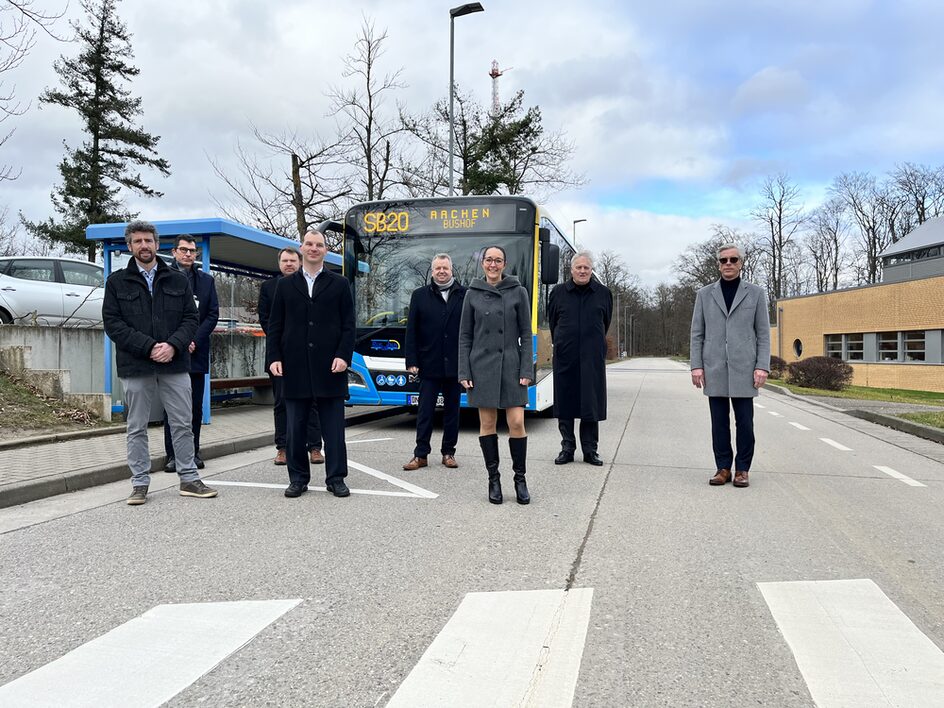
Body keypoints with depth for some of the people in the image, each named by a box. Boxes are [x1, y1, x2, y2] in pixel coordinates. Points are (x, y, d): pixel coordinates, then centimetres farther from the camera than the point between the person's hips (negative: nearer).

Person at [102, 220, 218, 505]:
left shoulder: (178, 280, 10)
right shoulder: (117, 282, 5)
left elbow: (191, 318, 5)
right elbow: (112, 323, -3)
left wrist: (173, 345, -13)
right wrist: (149, 347, -15)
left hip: (174, 363, 1)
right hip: (135, 365, -1)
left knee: (182, 425, 6)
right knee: (137, 428, 7)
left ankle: (189, 479, 16)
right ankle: (140, 483, 17)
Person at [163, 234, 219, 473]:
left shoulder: (206, 280, 12)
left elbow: (213, 314, 6)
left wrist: (195, 340, -7)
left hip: (196, 350, 3)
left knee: (196, 406, 5)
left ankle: (193, 452, 13)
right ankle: (172, 454, 6)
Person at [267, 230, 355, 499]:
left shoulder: (339, 284, 9)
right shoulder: (285, 285, 13)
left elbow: (348, 325, 3)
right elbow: (275, 326, 10)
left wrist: (343, 356, -9)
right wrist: (275, 357, -1)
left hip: (330, 367, -1)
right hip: (294, 368, 2)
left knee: (334, 428, 2)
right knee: (295, 428, 5)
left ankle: (336, 478, 11)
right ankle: (298, 478, 15)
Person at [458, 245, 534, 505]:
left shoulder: (518, 292, 3)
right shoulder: (473, 294, 6)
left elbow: (526, 335, 2)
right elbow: (465, 336, 6)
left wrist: (527, 370, -6)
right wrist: (464, 372, -1)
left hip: (511, 366, -1)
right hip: (482, 366, 1)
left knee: (517, 422, -5)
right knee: (487, 423, 4)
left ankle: (520, 479, 10)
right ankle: (493, 478, 15)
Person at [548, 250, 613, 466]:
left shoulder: (603, 293, 4)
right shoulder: (558, 292, 4)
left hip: (592, 358, 0)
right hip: (565, 357, 0)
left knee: (591, 403, 2)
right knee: (565, 401, 4)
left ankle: (590, 450, 11)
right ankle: (567, 448, 14)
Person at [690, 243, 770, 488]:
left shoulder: (755, 293, 8)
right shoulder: (705, 294, 11)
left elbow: (763, 333, 5)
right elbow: (697, 333, 8)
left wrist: (762, 366, -4)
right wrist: (696, 365, 0)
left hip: (744, 368, -1)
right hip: (714, 369, 1)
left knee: (744, 422, 1)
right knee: (719, 422, 4)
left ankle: (742, 470, 11)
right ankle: (723, 468, 13)